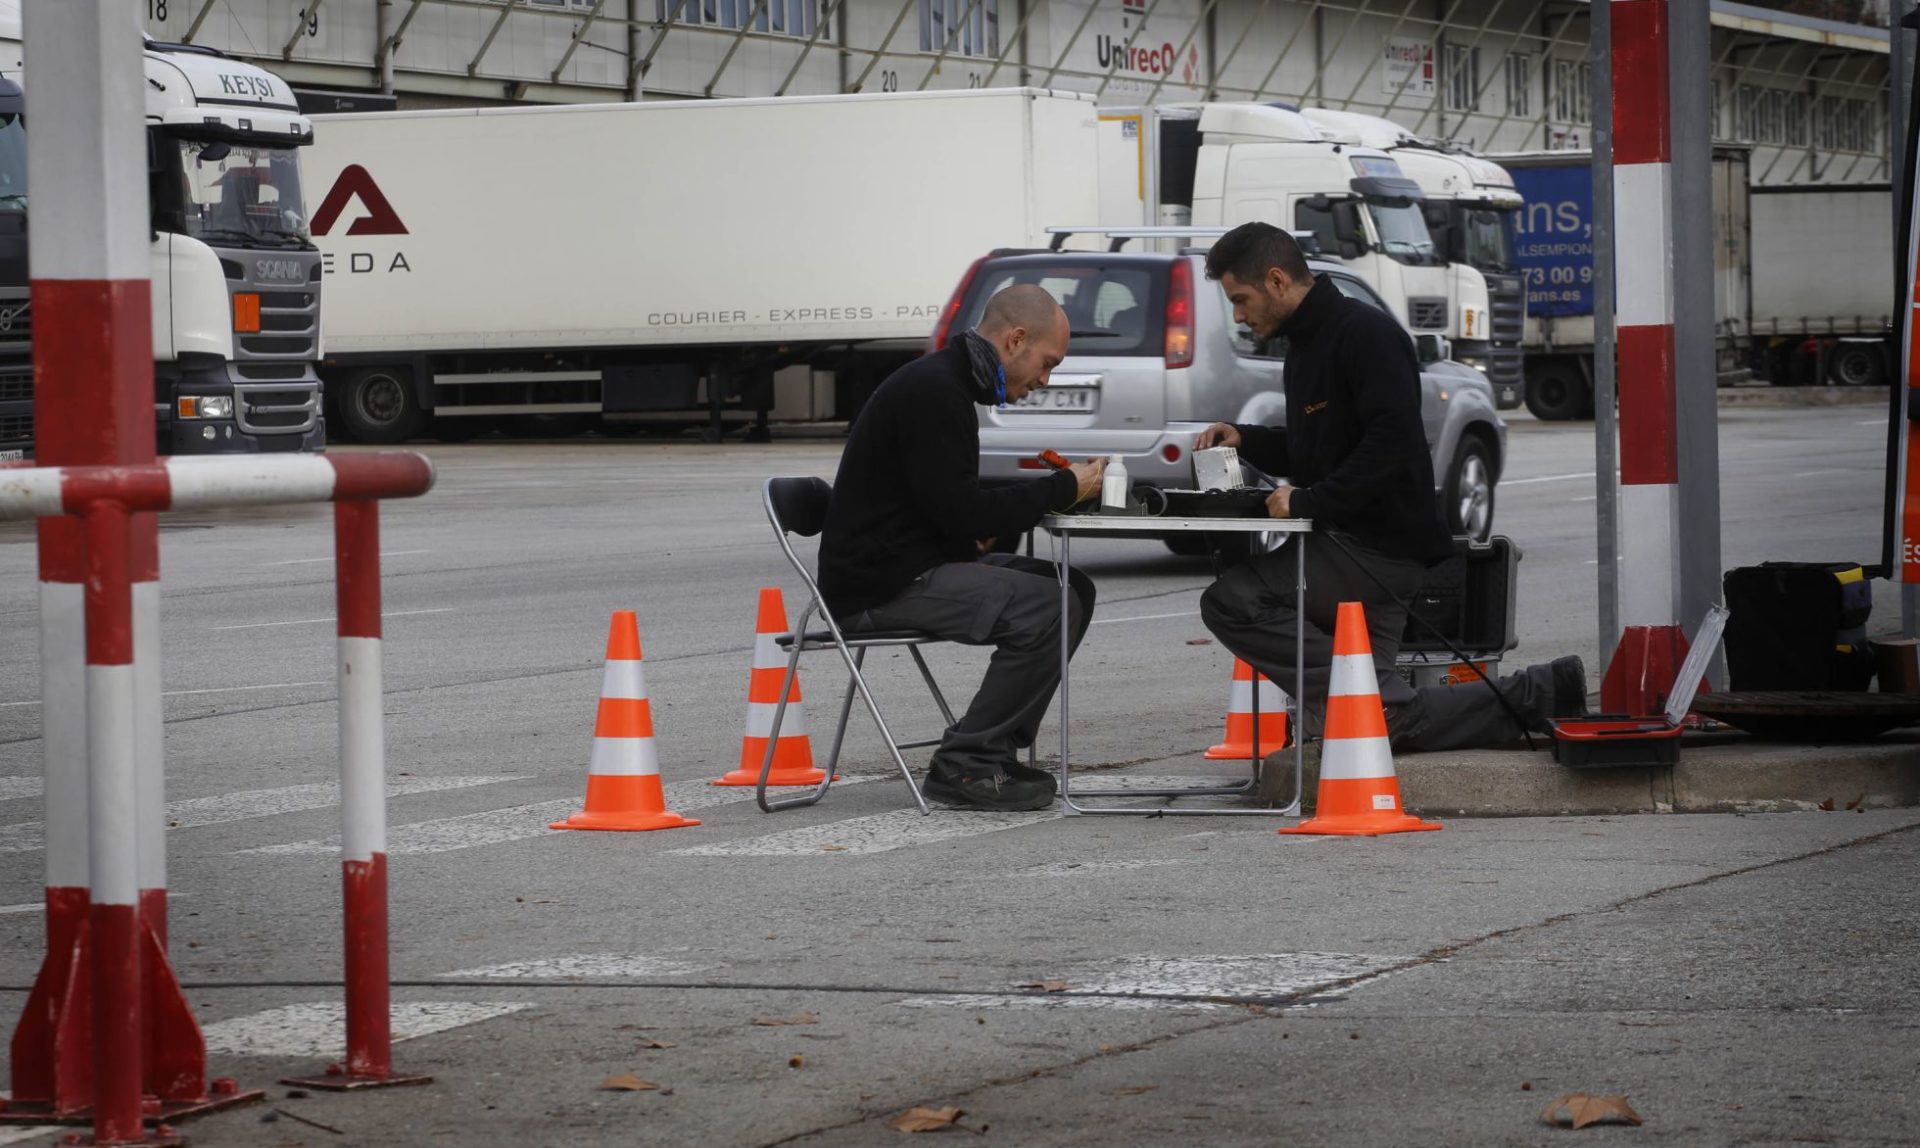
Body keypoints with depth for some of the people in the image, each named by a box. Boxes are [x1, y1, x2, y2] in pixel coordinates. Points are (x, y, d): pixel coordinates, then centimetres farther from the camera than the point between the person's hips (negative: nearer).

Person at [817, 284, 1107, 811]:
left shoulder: (944, 383, 16)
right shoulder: (931, 391, -18)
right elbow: (961, 512, -22)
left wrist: (1053, 488, 5)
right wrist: (1064, 488, -13)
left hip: (923, 563, 11)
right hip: (880, 583, -11)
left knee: (1074, 590, 7)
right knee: (1044, 607, -23)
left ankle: (992, 753, 8)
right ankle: (964, 764, -13)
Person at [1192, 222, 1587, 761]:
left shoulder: (1365, 332, -13)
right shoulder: (1304, 346, 18)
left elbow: (1391, 442, -24)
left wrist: (1306, 501, -24)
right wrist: (1245, 439, 10)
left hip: (1380, 548, -10)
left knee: (1231, 600, -21)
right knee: (1392, 718, 8)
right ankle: (1525, 698, 10)